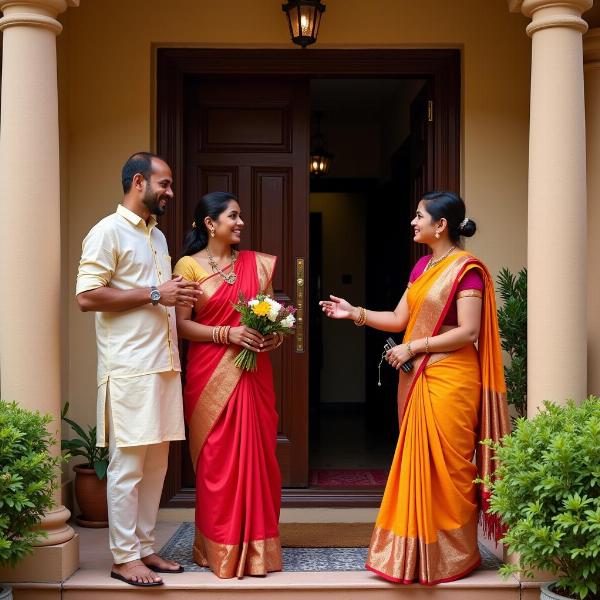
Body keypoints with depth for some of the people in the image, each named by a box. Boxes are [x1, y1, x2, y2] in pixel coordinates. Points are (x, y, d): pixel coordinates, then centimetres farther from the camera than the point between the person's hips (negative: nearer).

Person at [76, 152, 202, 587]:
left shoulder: (158, 236, 20)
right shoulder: (108, 232, -5)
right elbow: (86, 296, -14)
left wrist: (180, 298, 7)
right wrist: (154, 294, -14)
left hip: (164, 364, 8)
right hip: (129, 368, -8)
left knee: (156, 462, 10)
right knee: (128, 465, -3)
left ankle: (145, 547, 19)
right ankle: (125, 557, 6)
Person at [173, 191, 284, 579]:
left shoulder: (256, 264, 11)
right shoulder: (189, 266, -1)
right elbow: (181, 324, -6)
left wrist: (276, 335, -5)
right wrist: (227, 333, -17)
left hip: (254, 374, 4)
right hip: (211, 375, -4)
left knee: (257, 456, 5)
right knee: (217, 462, 1)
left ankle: (257, 546, 16)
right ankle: (221, 549, 12)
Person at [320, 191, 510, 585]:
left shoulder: (466, 268, -11)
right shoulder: (422, 266, 13)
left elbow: (468, 332, -17)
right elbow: (400, 319, 13)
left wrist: (414, 347, -16)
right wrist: (355, 313, 3)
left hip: (449, 381, -8)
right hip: (416, 378, 8)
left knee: (446, 467, 0)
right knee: (418, 465, 12)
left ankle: (452, 556, 13)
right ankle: (419, 550, 22)